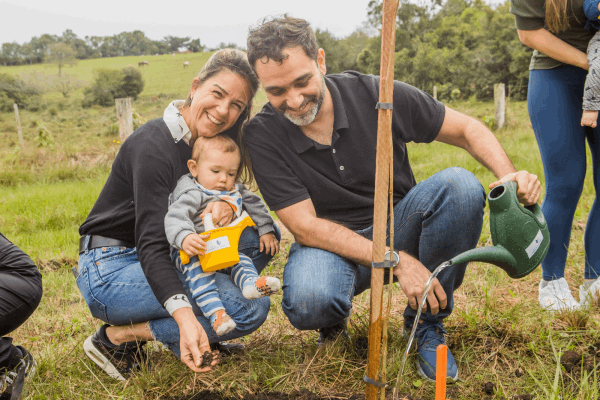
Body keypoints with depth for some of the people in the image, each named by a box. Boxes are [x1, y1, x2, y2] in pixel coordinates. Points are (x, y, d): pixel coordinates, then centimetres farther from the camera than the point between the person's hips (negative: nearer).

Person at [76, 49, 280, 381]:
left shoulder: (210, 141, 3)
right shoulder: (153, 146, -23)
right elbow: (152, 244, -30)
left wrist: (227, 205, -24)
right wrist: (184, 316, -45)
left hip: (159, 262, 8)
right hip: (110, 271, -8)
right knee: (251, 307, -21)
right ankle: (118, 336, -9)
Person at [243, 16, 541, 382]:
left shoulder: (374, 94, -14)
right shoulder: (263, 136, -15)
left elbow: (467, 129, -5)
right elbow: (306, 226, -18)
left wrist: (509, 174, -26)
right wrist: (397, 261, -27)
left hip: (398, 225, 2)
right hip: (333, 244, -2)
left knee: (459, 185, -27)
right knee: (309, 303, -37)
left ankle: (427, 322, -7)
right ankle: (334, 321, 6)